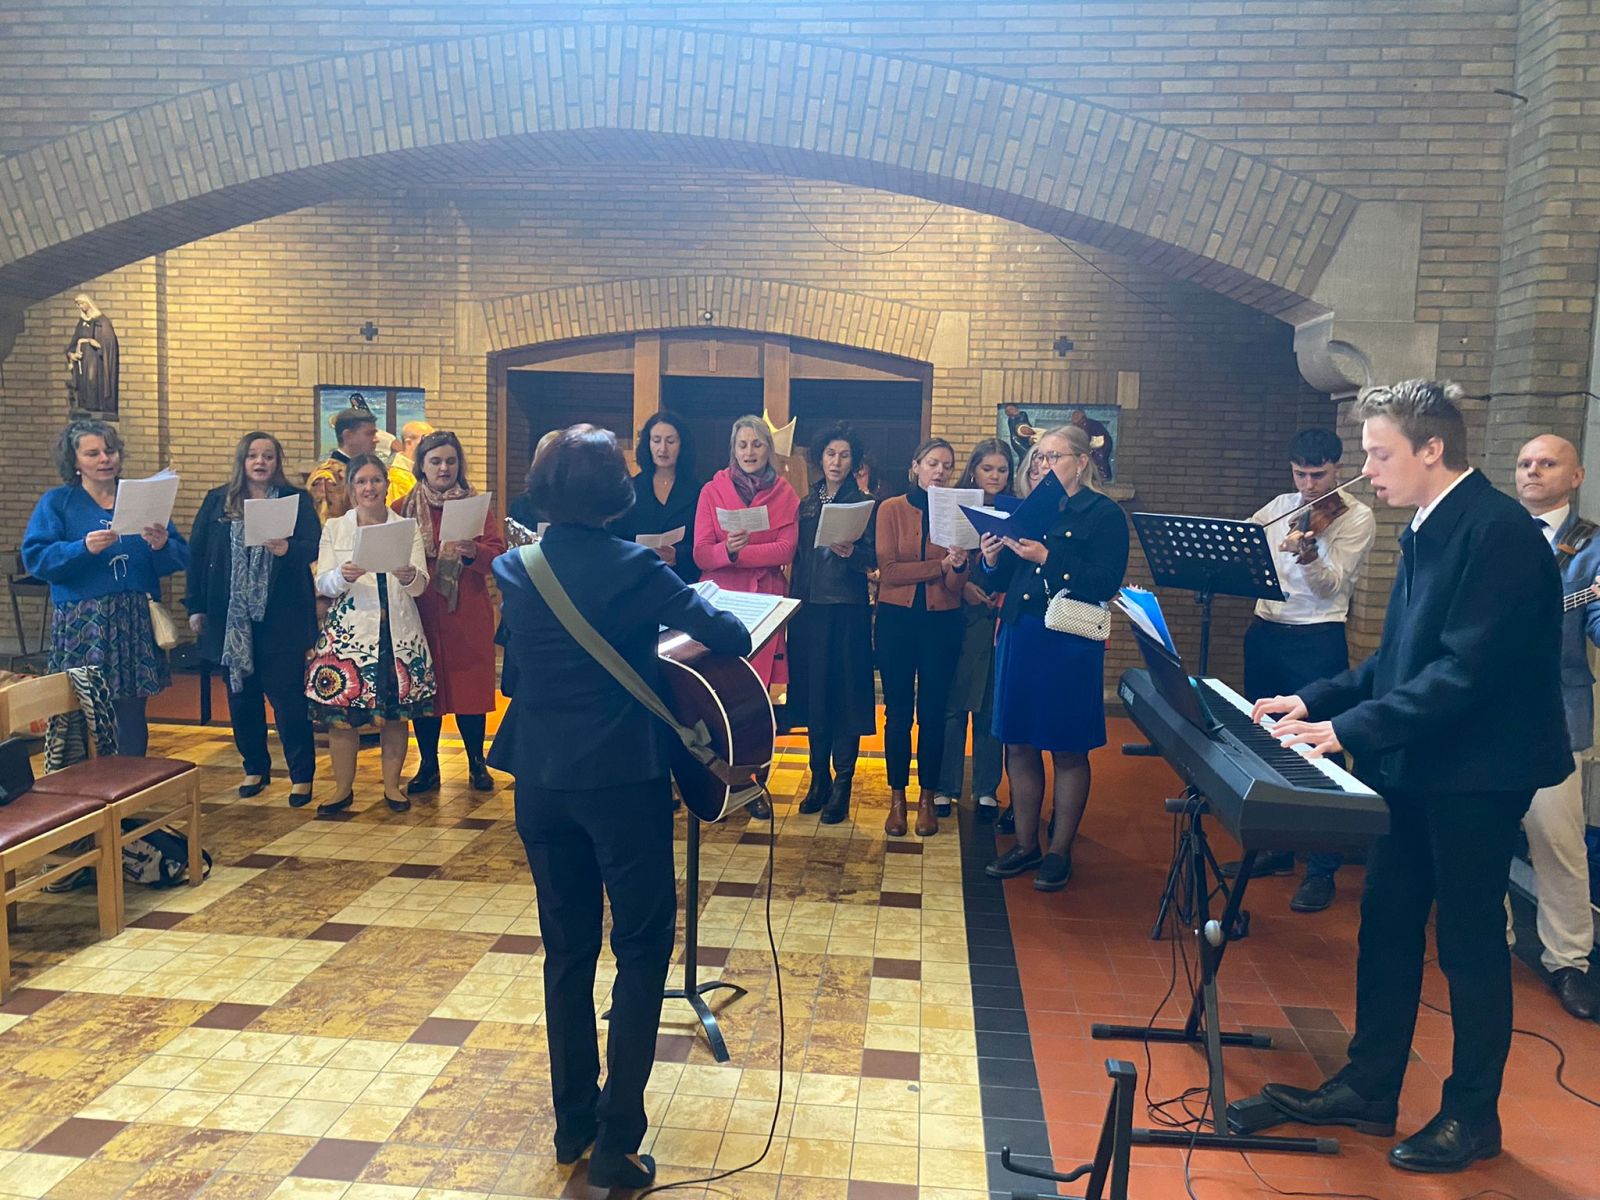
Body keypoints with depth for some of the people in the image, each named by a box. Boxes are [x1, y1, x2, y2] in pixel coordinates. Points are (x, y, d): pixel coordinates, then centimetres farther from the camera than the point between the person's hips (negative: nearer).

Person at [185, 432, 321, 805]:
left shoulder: (297, 500, 2)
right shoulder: (217, 502, 9)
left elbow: (313, 547, -9)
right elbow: (196, 553, 8)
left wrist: (287, 549, -32)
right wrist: (195, 606, 2)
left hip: (281, 617, -3)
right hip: (231, 617, 3)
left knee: (288, 697, -2)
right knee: (241, 695, 11)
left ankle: (302, 775, 8)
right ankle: (255, 768, 26)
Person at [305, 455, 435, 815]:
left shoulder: (408, 528, 7)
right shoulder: (335, 529, 9)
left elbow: (421, 585, -2)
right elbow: (322, 583, 1)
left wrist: (410, 576, -26)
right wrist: (343, 576, -22)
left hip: (398, 632, 0)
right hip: (348, 630, 0)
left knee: (396, 712, 5)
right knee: (341, 714, 0)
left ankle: (392, 784, 19)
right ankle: (343, 788, 14)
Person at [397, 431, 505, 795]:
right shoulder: (402, 508, 7)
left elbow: (498, 554, -4)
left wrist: (472, 551, -24)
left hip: (467, 615, -1)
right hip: (420, 612, 1)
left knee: (469, 685, 2)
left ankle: (477, 764, 16)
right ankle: (428, 767, 17)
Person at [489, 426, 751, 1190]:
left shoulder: (513, 570, 1)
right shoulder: (632, 567, -13)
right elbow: (731, 638, -14)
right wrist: (697, 607, 7)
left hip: (541, 779, 5)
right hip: (624, 779, -5)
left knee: (567, 952, 17)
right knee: (641, 950, 7)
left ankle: (573, 1125, 28)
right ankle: (616, 1145, 8)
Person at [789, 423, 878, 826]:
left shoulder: (864, 503, 1)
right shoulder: (807, 504, 14)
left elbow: (873, 559, -6)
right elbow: (798, 556, 16)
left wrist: (852, 552, -27)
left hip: (847, 610, -4)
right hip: (808, 608, 4)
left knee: (844, 694, -4)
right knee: (811, 692, 7)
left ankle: (842, 785, 1)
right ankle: (819, 778, 18)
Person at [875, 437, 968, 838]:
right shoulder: (891, 509, 1)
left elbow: (956, 585, -3)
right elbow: (887, 570, -9)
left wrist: (960, 566, -25)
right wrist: (939, 567, -12)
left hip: (942, 621, 1)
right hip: (897, 619, -1)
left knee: (933, 711, 5)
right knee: (898, 711, 4)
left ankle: (927, 798, 17)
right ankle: (897, 797, 15)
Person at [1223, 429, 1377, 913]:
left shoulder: (1357, 518, -4)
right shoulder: (1278, 508, 11)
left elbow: (1333, 586, -14)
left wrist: (1308, 555, -35)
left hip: (1318, 641, -6)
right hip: (1265, 633, 6)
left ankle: (1322, 869, 6)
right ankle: (1275, 848, 27)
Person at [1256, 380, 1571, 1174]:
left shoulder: (1498, 530, -18)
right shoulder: (1429, 529, 11)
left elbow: (1468, 670, -26)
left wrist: (1351, 729, -26)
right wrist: (1316, 701, 4)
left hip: (1475, 773, -8)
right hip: (1415, 767, 9)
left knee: (1469, 941, 6)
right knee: (1386, 927, 14)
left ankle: (1472, 1116, 24)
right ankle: (1369, 1088, 28)